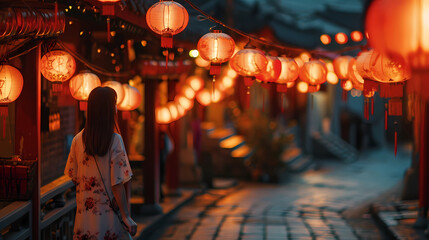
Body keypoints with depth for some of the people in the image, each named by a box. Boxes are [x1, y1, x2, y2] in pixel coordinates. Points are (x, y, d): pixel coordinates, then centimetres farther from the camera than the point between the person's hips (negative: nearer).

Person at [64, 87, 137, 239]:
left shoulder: (78, 140, -1)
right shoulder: (114, 140, -13)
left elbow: (73, 177, 5)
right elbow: (117, 184, -15)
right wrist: (126, 216, -10)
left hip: (84, 214, 5)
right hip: (107, 214, -4)